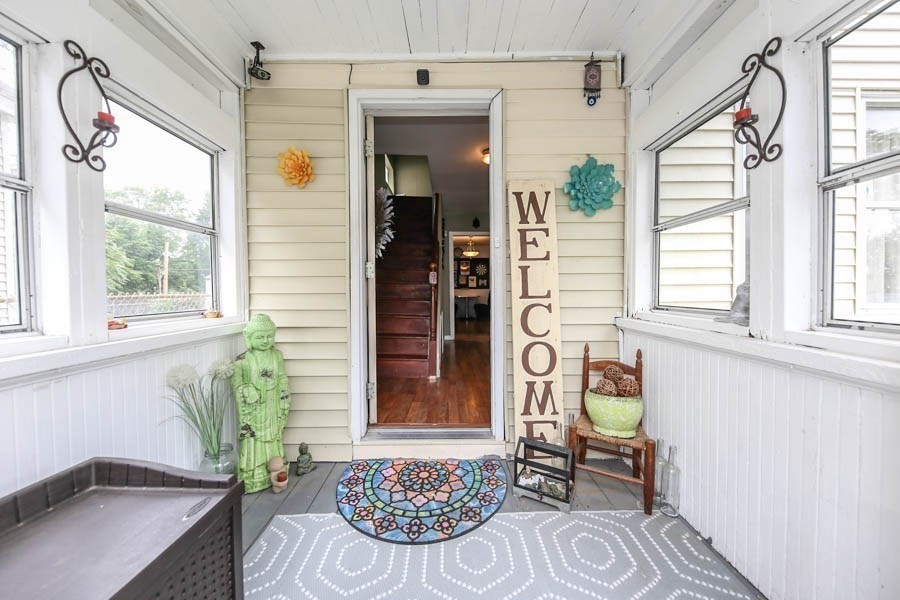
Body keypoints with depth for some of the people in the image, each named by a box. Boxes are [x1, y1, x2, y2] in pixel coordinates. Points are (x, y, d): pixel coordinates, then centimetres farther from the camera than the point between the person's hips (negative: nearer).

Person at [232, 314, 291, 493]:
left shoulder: (277, 355, -1)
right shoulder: (243, 360, -11)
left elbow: (283, 380, 4)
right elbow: (237, 384, -8)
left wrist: (285, 403, 4)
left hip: (272, 408, 3)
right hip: (253, 410, -3)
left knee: (273, 441, 14)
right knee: (253, 443, 4)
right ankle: (252, 479, 20)